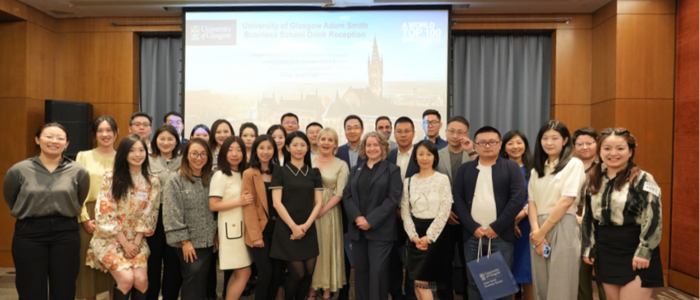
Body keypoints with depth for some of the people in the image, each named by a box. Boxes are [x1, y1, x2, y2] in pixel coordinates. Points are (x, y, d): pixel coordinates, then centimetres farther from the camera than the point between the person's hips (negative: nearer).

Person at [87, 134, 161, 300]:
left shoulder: (153, 182, 0)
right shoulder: (111, 177, -8)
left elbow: (147, 216, 1)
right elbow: (105, 213, -10)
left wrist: (136, 243, -9)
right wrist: (125, 244, -12)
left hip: (136, 241, 2)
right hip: (110, 238, -2)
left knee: (141, 279, -16)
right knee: (126, 278, -20)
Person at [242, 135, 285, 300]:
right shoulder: (249, 174, -4)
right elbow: (248, 206, -8)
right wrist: (256, 235, -13)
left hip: (276, 228, 5)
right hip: (260, 230, -4)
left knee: (277, 272, 5)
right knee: (265, 273, -6)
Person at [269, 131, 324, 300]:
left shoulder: (314, 173, 9)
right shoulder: (280, 172, -1)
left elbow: (318, 202, 5)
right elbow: (277, 202, -7)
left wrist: (306, 225, -8)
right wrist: (293, 226, -12)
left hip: (309, 230, 4)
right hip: (286, 229, -3)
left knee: (309, 273, 2)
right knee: (297, 274, -5)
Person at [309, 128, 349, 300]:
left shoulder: (341, 165, -1)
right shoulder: (309, 162, 5)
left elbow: (339, 193, -7)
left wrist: (322, 210, -15)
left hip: (329, 213, -2)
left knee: (328, 249, 5)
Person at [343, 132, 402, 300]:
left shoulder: (392, 170, 2)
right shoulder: (355, 170, 15)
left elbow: (393, 198, -8)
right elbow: (347, 196, 6)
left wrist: (371, 220, -15)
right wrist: (357, 217, -11)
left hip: (380, 230, -4)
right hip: (357, 229, 4)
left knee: (378, 272, -3)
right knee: (360, 271, 10)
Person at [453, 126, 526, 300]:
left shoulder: (511, 168, 3)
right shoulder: (464, 169, 9)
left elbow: (517, 199, -6)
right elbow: (457, 199, 2)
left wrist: (496, 227, -12)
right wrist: (473, 227, -9)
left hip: (501, 236, -2)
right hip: (472, 236, 2)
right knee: (473, 282, 9)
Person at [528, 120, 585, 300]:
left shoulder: (574, 164, -2)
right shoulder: (537, 169, 15)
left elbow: (566, 201, -10)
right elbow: (532, 202, 7)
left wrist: (542, 232, -9)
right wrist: (535, 231, -9)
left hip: (562, 229, -5)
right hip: (538, 231, 5)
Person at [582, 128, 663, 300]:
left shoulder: (642, 179, -7)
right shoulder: (594, 180, 8)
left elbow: (653, 218, -11)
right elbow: (588, 217, 13)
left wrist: (644, 252, -16)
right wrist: (588, 248, 12)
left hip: (635, 255, -5)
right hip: (606, 255, 5)